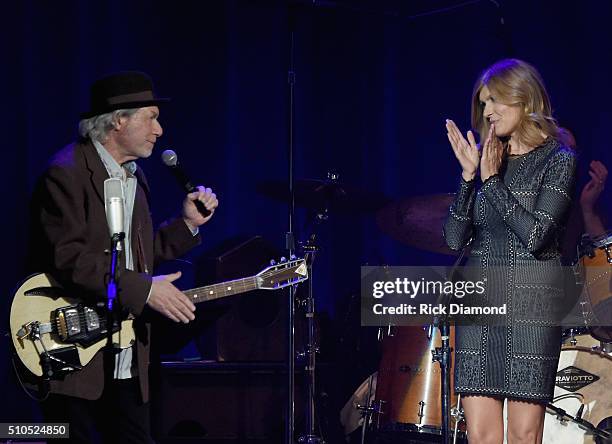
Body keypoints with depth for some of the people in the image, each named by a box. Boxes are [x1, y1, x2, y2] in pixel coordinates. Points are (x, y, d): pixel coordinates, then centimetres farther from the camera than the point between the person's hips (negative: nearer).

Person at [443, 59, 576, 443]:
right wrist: (469, 174, -4)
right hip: (479, 297, 5)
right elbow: (455, 238, 6)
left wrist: (492, 180, -11)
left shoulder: (558, 159, -2)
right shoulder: (487, 157, 14)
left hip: (531, 299, -5)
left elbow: (535, 235, -14)